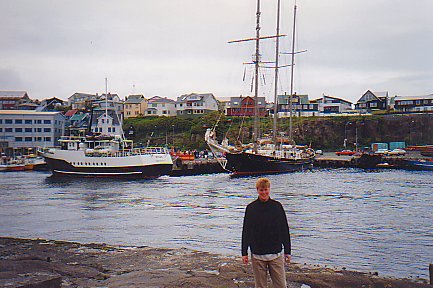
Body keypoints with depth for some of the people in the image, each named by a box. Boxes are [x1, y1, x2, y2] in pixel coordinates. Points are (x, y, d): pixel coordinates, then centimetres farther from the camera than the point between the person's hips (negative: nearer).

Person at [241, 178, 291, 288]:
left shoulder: (277, 206, 2)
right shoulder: (251, 208, 0)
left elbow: (285, 230, 6)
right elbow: (246, 231, 4)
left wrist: (287, 251, 6)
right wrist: (244, 252, 3)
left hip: (276, 254, 0)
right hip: (257, 255, 0)